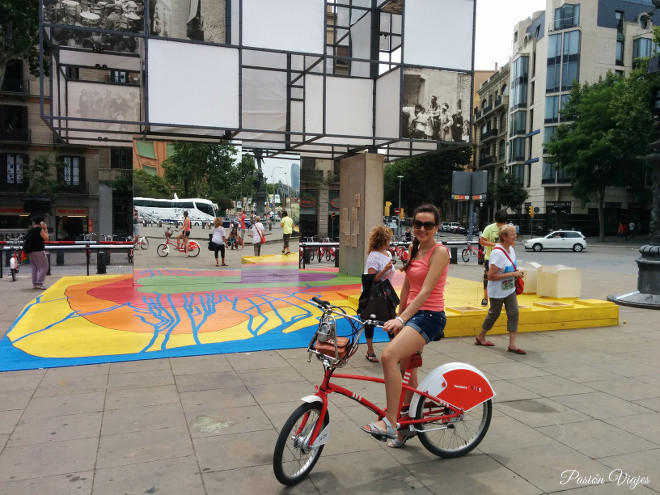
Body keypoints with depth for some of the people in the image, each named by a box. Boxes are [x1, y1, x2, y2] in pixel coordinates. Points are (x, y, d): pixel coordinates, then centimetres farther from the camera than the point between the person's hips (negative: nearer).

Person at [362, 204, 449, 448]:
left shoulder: (439, 252, -11)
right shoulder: (413, 249, 14)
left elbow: (426, 291, -20)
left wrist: (401, 319, -27)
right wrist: (399, 316, 22)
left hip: (429, 316, -9)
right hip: (410, 314, 9)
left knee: (389, 355, -28)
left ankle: (389, 422, -22)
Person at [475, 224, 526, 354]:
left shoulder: (510, 249, 3)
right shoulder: (498, 253, -25)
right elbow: (491, 276, -28)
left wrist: (517, 271, 0)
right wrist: (512, 274, -25)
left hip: (509, 289, 8)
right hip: (497, 291, -8)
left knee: (514, 313, -1)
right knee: (494, 314, 8)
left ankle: (512, 345, 3)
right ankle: (480, 337, 31)